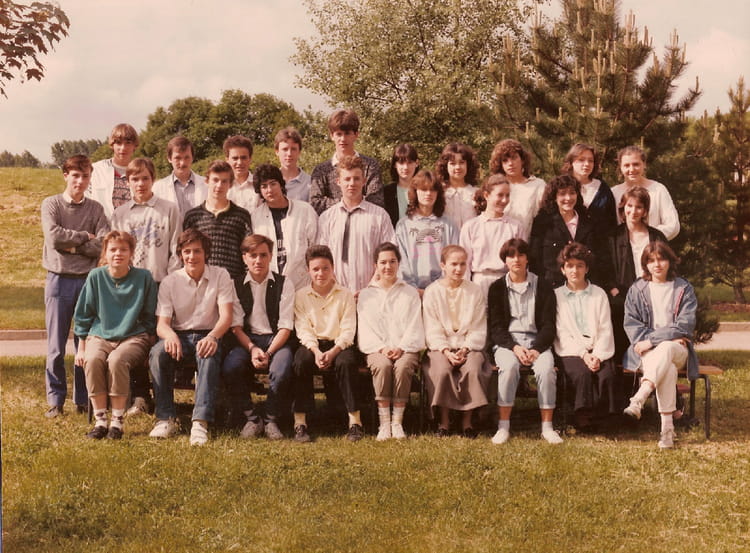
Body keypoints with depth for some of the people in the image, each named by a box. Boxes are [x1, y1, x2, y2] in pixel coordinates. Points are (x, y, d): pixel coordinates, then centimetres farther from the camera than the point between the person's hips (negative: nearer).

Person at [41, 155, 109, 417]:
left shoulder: (95, 209, 7)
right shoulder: (51, 204, 3)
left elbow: (104, 245, -7)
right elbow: (54, 237, -13)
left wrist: (72, 246, -11)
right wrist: (84, 237, -6)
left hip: (88, 280, 1)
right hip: (59, 280, -1)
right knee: (56, 346, 1)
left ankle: (84, 399, 14)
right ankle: (55, 400, 10)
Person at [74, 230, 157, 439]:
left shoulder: (144, 277, 2)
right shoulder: (96, 277, 5)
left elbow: (150, 317, 10)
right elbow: (83, 315, 12)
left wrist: (149, 344, 3)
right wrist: (82, 347, 9)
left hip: (134, 337, -2)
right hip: (100, 336, 2)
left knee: (117, 360, -35)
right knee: (93, 360, -32)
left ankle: (117, 421, -23)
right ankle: (100, 420, -23)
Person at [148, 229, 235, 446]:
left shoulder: (220, 276, 1)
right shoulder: (170, 282, 4)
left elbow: (226, 316, -10)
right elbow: (161, 323, -4)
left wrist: (212, 336, -32)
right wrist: (170, 335, -30)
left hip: (208, 335, -2)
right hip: (179, 335, 2)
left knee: (209, 355, -37)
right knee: (157, 353, -31)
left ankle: (201, 422, -42)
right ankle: (165, 419, -25)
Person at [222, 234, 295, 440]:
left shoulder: (284, 284, 4)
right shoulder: (236, 286, 9)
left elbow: (285, 327, -3)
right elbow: (236, 326, 2)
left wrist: (268, 353, -18)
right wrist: (252, 349, -17)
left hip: (276, 339, -1)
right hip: (246, 340, 1)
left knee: (282, 370, -35)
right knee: (230, 368, -31)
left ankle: (271, 420, -11)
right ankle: (251, 418, -12)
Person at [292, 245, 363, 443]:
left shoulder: (345, 295, 7)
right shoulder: (301, 296, 8)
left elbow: (348, 330, -3)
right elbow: (303, 329, -2)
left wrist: (332, 352, -20)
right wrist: (316, 351, -21)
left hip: (339, 344, 0)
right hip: (312, 344, 1)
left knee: (346, 362, -34)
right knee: (300, 362, -32)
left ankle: (355, 421, -28)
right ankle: (300, 423, -30)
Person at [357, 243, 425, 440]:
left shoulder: (410, 293, 16)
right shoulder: (366, 295, 16)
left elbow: (415, 328, 6)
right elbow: (365, 329, 6)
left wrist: (401, 348, -11)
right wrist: (382, 348, -12)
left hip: (406, 348, 0)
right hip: (377, 350, 0)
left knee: (403, 366, -34)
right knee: (382, 365, -34)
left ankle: (397, 422, -29)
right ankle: (383, 423, -32)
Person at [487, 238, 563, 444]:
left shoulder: (543, 287, 8)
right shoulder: (497, 288, 8)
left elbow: (548, 325, 3)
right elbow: (495, 326, 1)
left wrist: (536, 349, -15)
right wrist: (514, 347, -16)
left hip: (537, 340, 1)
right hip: (506, 342, 0)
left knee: (546, 368, -31)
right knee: (509, 366, -34)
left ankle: (547, 427, -22)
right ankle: (503, 426, -28)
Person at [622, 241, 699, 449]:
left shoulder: (684, 289, 7)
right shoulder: (637, 290, 11)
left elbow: (685, 324, -6)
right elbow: (630, 324, 1)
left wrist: (653, 340, -16)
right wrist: (668, 337, -12)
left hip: (676, 349, 0)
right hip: (646, 351, 0)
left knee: (665, 350, -39)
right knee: (667, 368, -36)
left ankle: (638, 400, -56)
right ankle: (667, 427, -44)